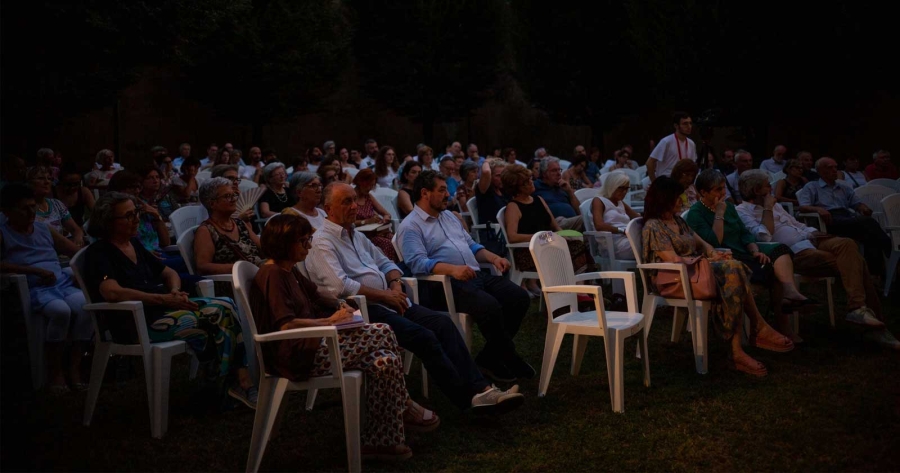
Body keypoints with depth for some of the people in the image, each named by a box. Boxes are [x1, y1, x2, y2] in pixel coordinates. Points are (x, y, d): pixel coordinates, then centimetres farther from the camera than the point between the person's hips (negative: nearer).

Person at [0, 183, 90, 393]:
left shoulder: (44, 228, 20)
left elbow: (79, 252, 23)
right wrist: (35, 270, -16)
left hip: (62, 283, 5)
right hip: (33, 289, -4)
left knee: (86, 307, -28)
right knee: (61, 310, -35)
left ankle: (74, 366, -15)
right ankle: (55, 371, -17)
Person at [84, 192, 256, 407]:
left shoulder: (135, 244, 19)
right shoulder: (98, 253, -5)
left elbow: (169, 273, 23)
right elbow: (112, 292, -22)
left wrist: (175, 291, -2)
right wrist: (163, 299, -24)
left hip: (163, 307, 8)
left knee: (225, 307, -13)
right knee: (194, 322, -31)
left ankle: (243, 379, -19)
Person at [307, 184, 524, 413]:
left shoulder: (356, 236, 21)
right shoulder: (322, 243, -7)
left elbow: (385, 263, 26)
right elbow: (340, 286, -20)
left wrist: (395, 284, 3)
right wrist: (384, 296, -14)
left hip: (387, 301, 8)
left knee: (442, 322, -13)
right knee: (424, 337, -24)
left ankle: (479, 388, -20)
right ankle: (468, 396, -17)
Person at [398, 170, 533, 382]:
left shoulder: (449, 216, 24)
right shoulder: (411, 226, -3)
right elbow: (417, 263, -18)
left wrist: (493, 258, 8)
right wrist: (452, 269, -33)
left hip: (477, 275, 9)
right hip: (447, 283, -8)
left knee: (519, 297, -11)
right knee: (490, 307, -31)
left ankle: (489, 358, -2)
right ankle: (511, 361, -7)